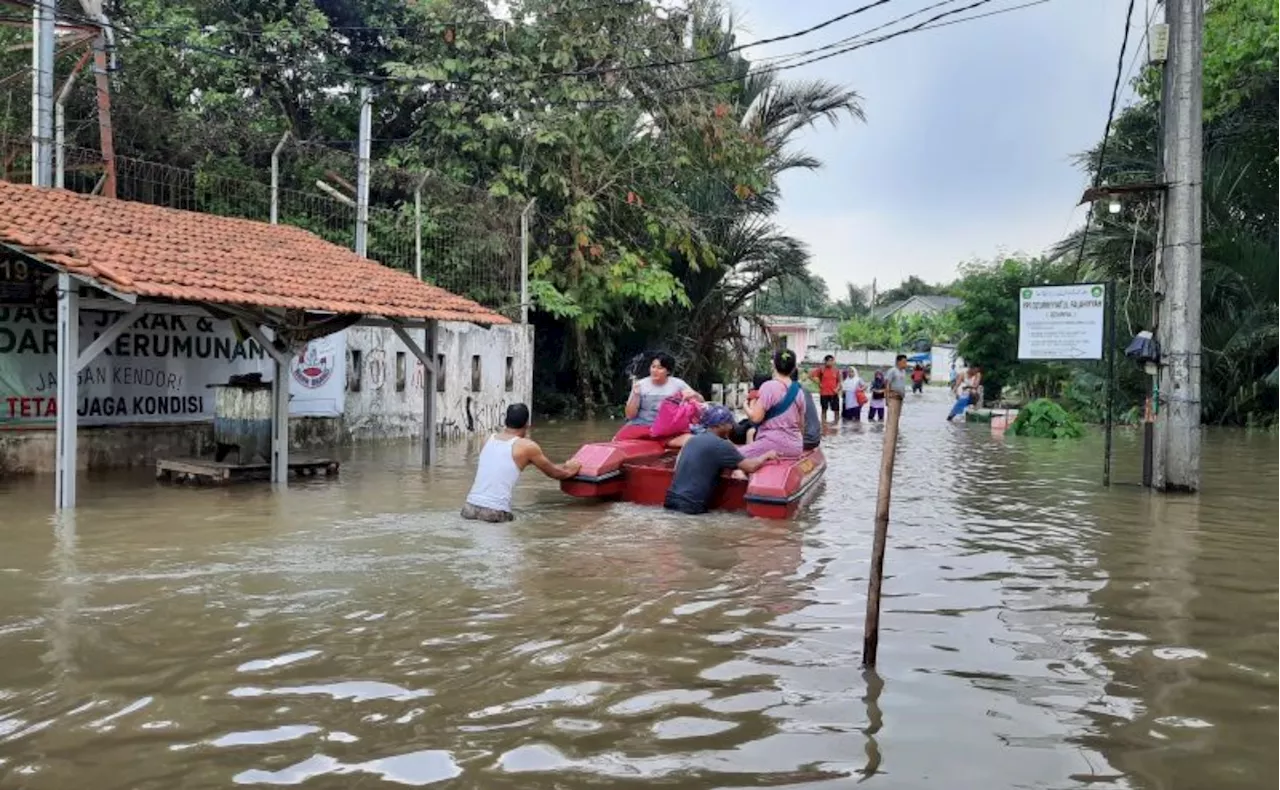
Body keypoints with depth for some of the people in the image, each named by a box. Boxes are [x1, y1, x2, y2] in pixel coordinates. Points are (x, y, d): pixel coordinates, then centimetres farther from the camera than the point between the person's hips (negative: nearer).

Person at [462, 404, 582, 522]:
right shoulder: (527, 446, -1)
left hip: (469, 508, 5)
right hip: (494, 513, -5)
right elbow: (553, 473, 14)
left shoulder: (491, 440, 16)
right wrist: (569, 470, 36)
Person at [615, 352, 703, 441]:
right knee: (621, 439, -28)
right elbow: (630, 415, 3)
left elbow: (700, 400, 7)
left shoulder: (677, 384, 4)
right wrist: (635, 395, -12)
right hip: (640, 425, 0)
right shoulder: (640, 384, 4)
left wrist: (693, 395, -14)